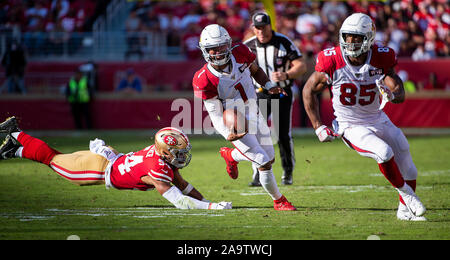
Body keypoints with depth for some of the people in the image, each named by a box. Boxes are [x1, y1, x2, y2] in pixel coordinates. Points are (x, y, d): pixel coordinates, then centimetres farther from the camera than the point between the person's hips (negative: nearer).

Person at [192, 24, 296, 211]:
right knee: (264, 163, -10)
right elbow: (215, 115, -21)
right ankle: (279, 201, 15)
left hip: (254, 116, 6)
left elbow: (255, 70, 10)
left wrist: (269, 86, -6)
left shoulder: (240, 53, -13)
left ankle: (231, 155, 42)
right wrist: (228, 134, -37)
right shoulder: (204, 81, -26)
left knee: (270, 159, 17)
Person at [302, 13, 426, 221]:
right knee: (384, 153, -28)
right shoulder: (332, 62, -19)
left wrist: (391, 94, -39)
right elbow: (309, 91, -5)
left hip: (378, 121, 4)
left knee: (407, 167, 10)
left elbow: (400, 94, -13)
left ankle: (405, 209, 35)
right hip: (351, 127, -4)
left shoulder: (380, 59, -13)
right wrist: (318, 127, -7)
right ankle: (405, 192, -2)